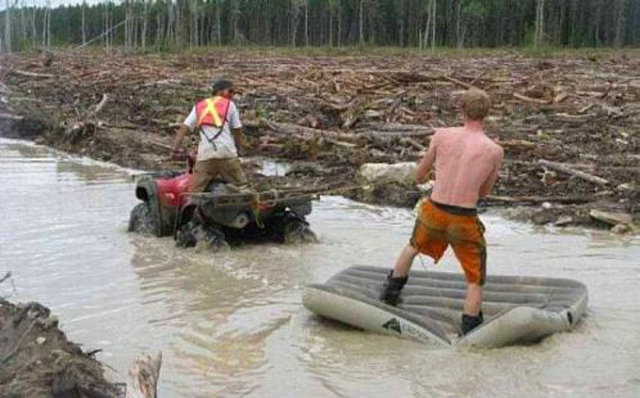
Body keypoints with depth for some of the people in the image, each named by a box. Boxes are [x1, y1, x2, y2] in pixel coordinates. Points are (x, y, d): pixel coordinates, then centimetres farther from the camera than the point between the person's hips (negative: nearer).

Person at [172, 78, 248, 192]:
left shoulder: (199, 106, 20)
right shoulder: (229, 104, 13)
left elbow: (183, 128, 11)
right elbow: (237, 130, 12)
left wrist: (175, 150, 10)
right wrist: (238, 149, 25)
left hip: (205, 154, 2)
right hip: (227, 153, -2)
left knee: (194, 191, 3)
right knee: (241, 187, 8)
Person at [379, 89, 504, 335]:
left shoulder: (442, 135, -5)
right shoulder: (495, 151, -7)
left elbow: (419, 176, 8)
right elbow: (484, 192, 8)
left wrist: (422, 178, 32)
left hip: (433, 213, 3)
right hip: (464, 221, -3)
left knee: (414, 246, 35)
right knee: (475, 282, 16)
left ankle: (391, 293, 51)